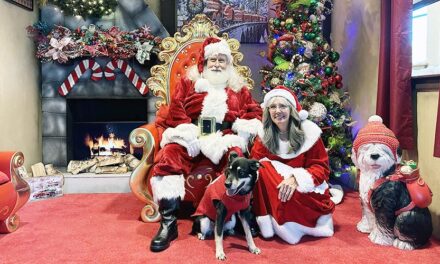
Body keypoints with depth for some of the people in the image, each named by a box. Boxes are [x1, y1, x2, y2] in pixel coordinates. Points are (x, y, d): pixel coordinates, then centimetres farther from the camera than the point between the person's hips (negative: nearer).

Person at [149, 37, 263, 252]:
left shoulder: (238, 87, 22)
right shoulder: (188, 81, 18)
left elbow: (254, 111, 14)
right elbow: (175, 110, 5)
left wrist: (242, 126, -9)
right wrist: (191, 133, -12)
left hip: (225, 139, 0)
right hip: (190, 137, 0)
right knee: (169, 156, -29)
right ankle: (168, 222, -27)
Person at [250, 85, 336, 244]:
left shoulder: (309, 132, -10)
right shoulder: (264, 135, -1)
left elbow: (321, 168, -9)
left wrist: (296, 178, -28)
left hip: (305, 189, -3)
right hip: (275, 186, 3)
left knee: (292, 196, -36)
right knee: (261, 170, -26)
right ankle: (267, 223, -18)